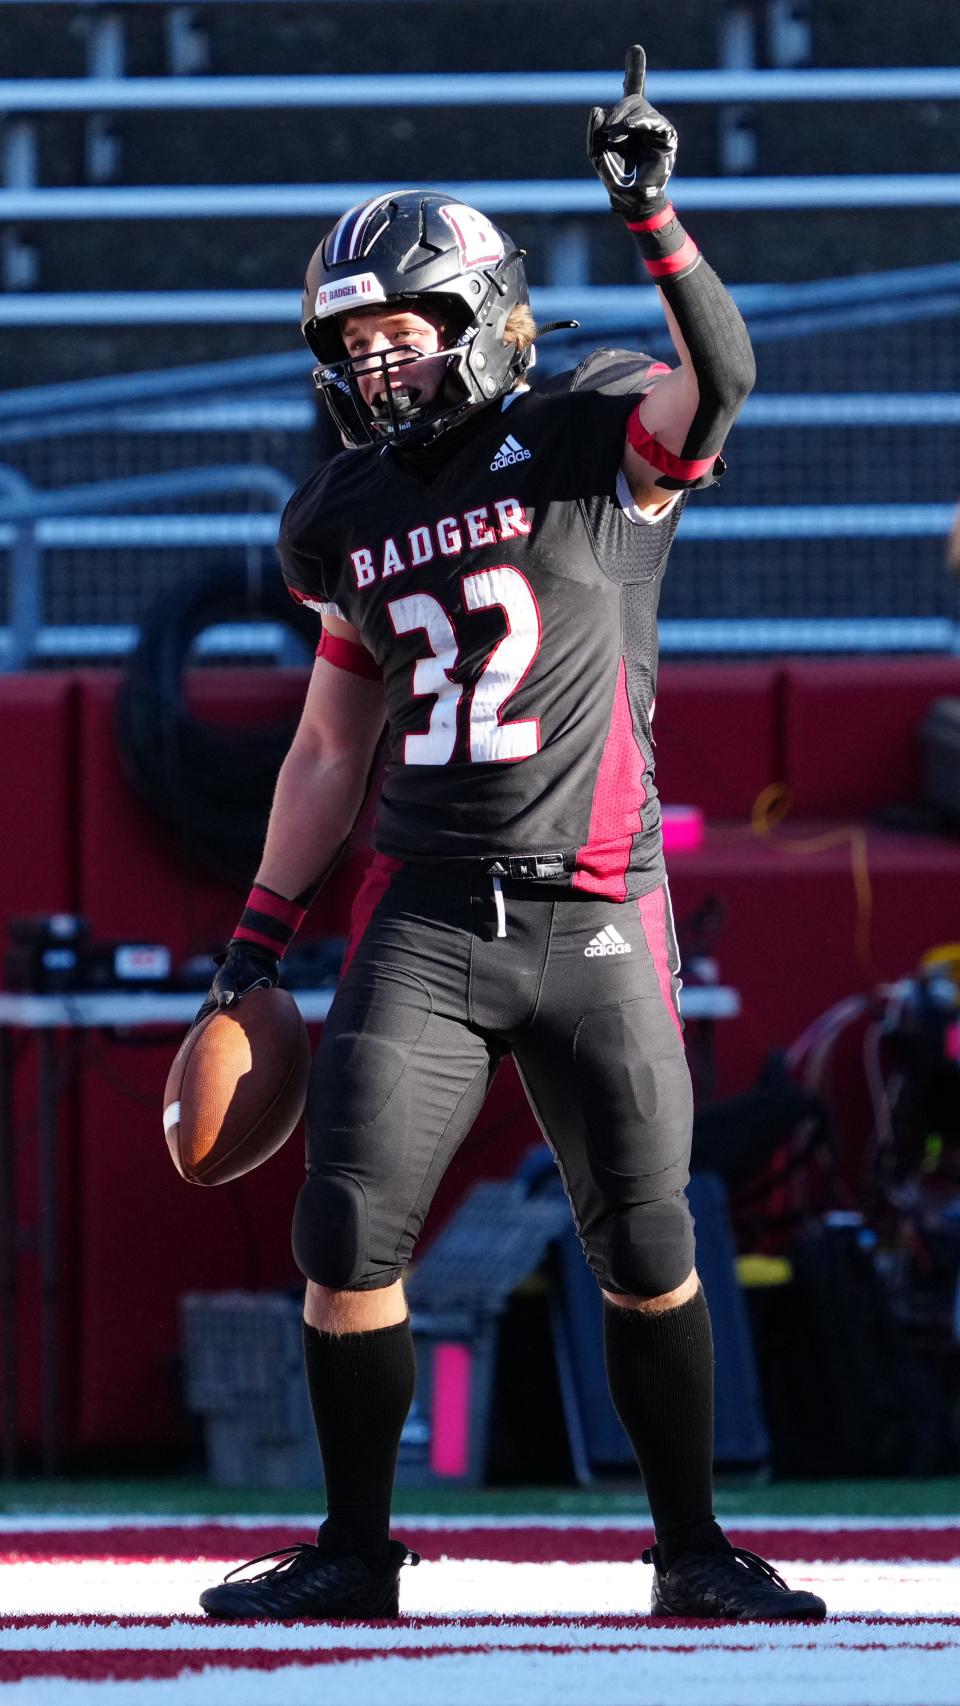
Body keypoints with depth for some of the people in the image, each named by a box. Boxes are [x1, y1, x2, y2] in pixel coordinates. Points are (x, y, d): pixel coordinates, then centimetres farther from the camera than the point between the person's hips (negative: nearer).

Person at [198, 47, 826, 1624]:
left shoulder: (593, 446, -2)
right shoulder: (352, 520, 12)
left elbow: (716, 378, -23)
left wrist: (651, 216, -36)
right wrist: (259, 936, 14)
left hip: (591, 919, -3)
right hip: (420, 920, 3)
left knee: (647, 1253, 1)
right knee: (347, 1238, -5)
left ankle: (694, 1550, 15)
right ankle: (354, 1552, 7)